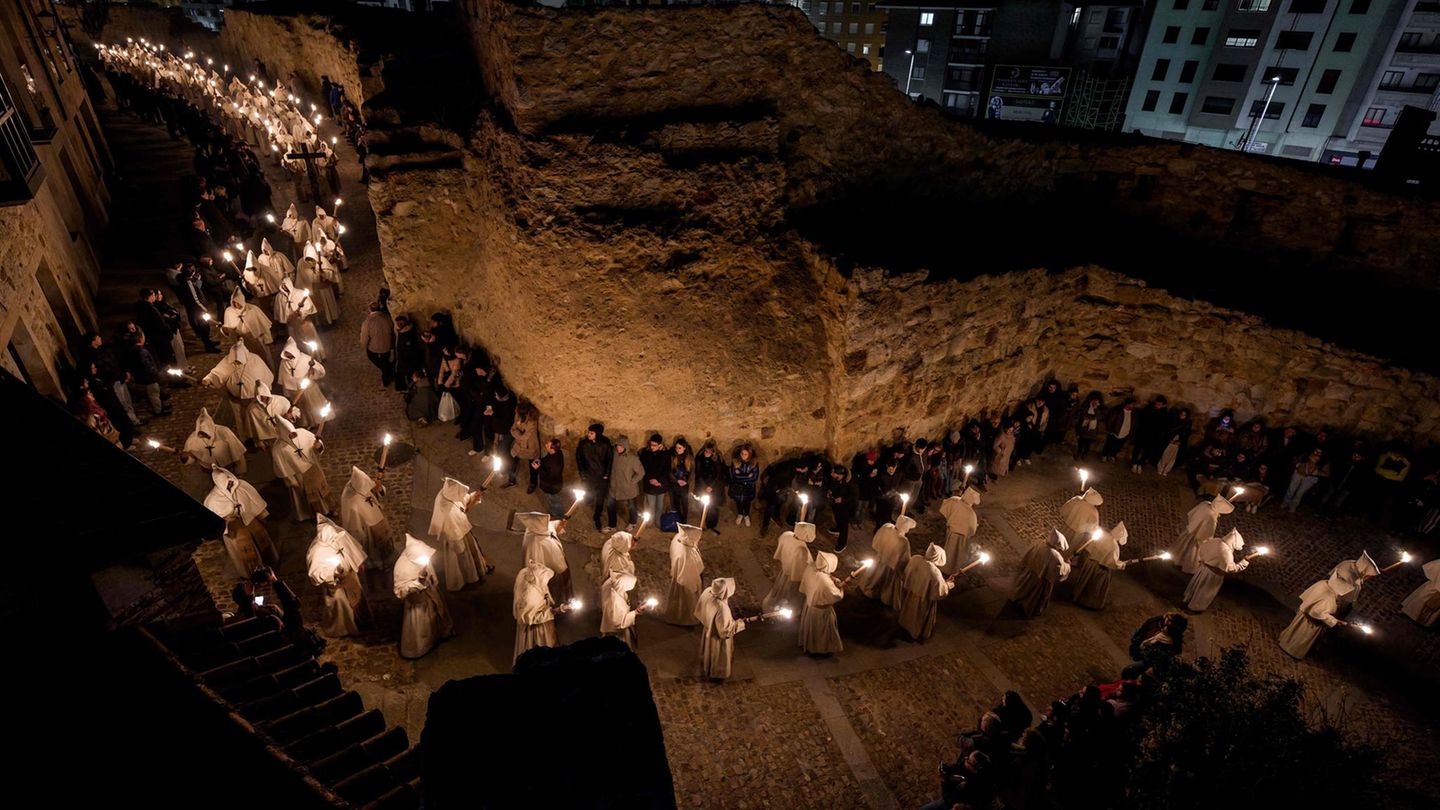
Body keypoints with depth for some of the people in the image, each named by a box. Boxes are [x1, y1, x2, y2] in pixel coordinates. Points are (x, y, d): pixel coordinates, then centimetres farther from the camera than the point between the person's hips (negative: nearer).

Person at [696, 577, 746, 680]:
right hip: (716, 636, -7)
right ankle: (716, 674, 51)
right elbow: (726, 629, -29)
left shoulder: (707, 592, -23)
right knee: (718, 656, 24)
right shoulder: (722, 608, -44)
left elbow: (699, 611, -3)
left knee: (708, 652, 34)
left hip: (706, 630, 7)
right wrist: (740, 622, -17)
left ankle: (706, 670, 60)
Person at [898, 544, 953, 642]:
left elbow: (906, 575, -1)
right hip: (923, 602, -5)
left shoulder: (914, 559, -21)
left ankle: (905, 627, 56)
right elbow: (941, 592, -23)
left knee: (909, 614, 33)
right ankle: (919, 635, 48)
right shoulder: (935, 572, -36)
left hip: (909, 596, 5)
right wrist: (948, 583, -6)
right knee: (921, 621, 25)